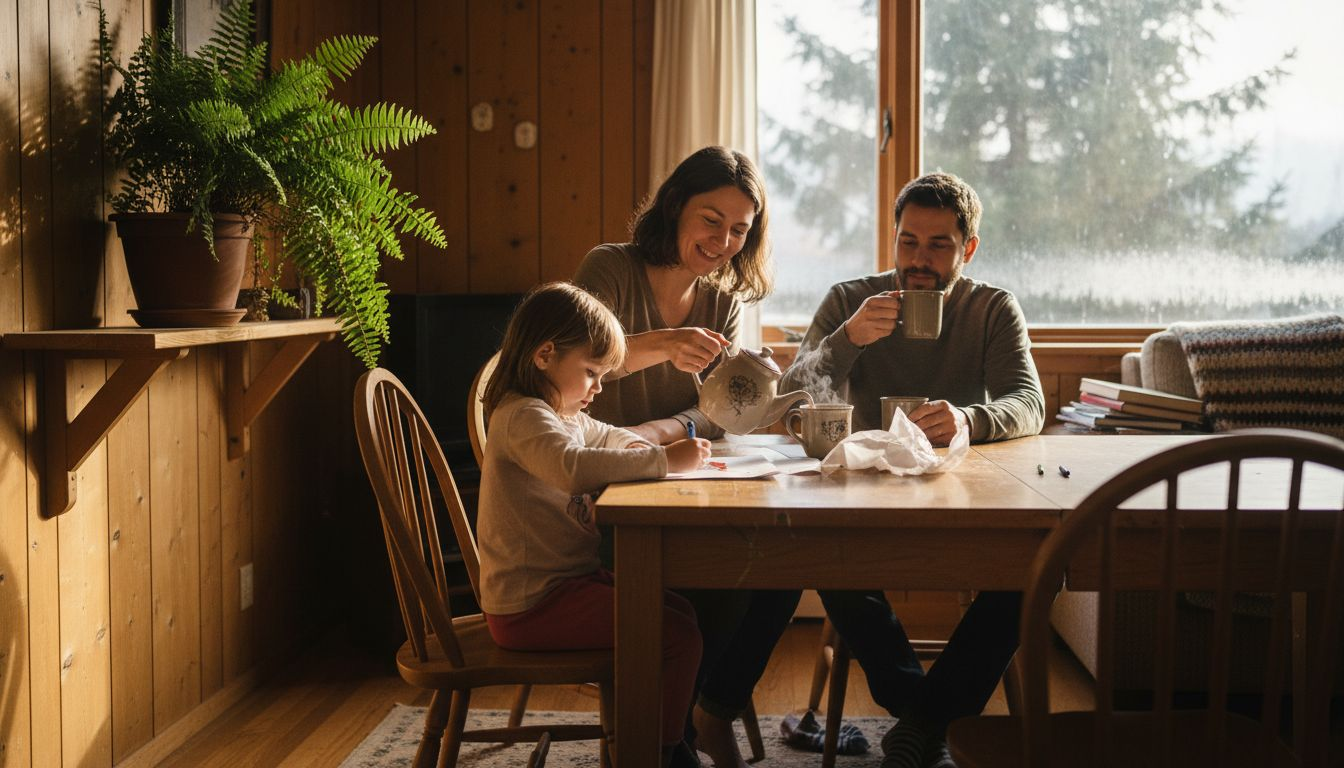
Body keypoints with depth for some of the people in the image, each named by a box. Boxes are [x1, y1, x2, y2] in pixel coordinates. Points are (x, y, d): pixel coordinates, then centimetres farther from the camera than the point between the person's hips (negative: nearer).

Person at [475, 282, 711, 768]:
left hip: (562, 581, 11)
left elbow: (603, 436, 35)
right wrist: (663, 460, -32)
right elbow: (574, 467, -39)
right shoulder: (523, 418, -18)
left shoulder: (563, 415, 15)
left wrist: (632, 446, 11)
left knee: (678, 612, 17)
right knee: (677, 634, -15)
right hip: (531, 606, -11)